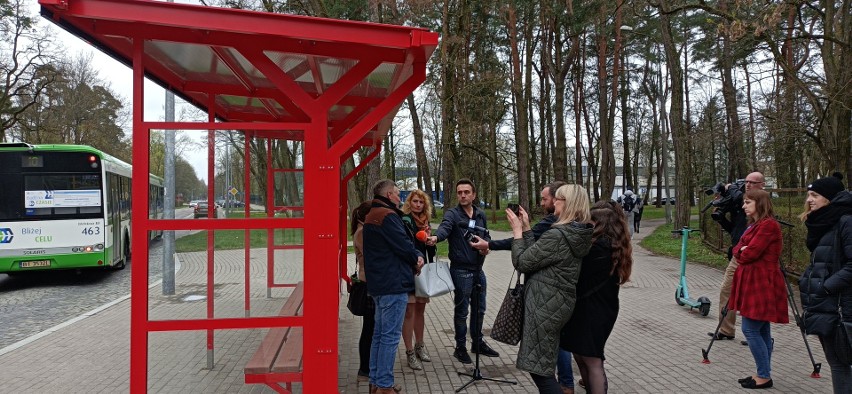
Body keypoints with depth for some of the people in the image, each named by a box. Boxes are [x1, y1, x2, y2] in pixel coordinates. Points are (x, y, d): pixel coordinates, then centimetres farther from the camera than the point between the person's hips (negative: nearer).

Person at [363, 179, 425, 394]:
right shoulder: (387, 216, -16)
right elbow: (403, 245, -18)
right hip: (393, 284, -10)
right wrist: (417, 258, 2)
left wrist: (413, 257, 4)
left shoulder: (372, 216, 17)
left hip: (379, 283, 11)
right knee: (390, 336, -5)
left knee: (380, 334, 15)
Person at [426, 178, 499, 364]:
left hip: (478, 269, 6)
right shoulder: (452, 213, -12)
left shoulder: (481, 215, 8)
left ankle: (478, 342, 36)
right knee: (462, 311, 4)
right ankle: (460, 347, 20)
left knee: (479, 309, 18)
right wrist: (436, 237, -54)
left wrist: (486, 245, -5)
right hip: (461, 270, -6)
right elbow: (445, 227, -31)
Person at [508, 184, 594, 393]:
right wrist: (526, 228, 9)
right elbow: (537, 253, 12)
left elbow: (522, 263, -15)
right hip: (559, 303, 10)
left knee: (539, 369, -1)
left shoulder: (557, 236, -22)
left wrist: (518, 231, -5)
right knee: (544, 365, 22)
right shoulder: (577, 233, 7)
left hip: (545, 306, -10)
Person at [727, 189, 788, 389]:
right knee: (761, 329, 12)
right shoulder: (754, 225, 17)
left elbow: (751, 253, -20)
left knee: (750, 329, -8)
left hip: (763, 284, -10)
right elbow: (738, 250, 12)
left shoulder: (769, 225, -14)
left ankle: (764, 376, 1)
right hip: (753, 282, 10)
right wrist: (741, 250, -8)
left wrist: (742, 254, 0)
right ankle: (763, 374, 19)